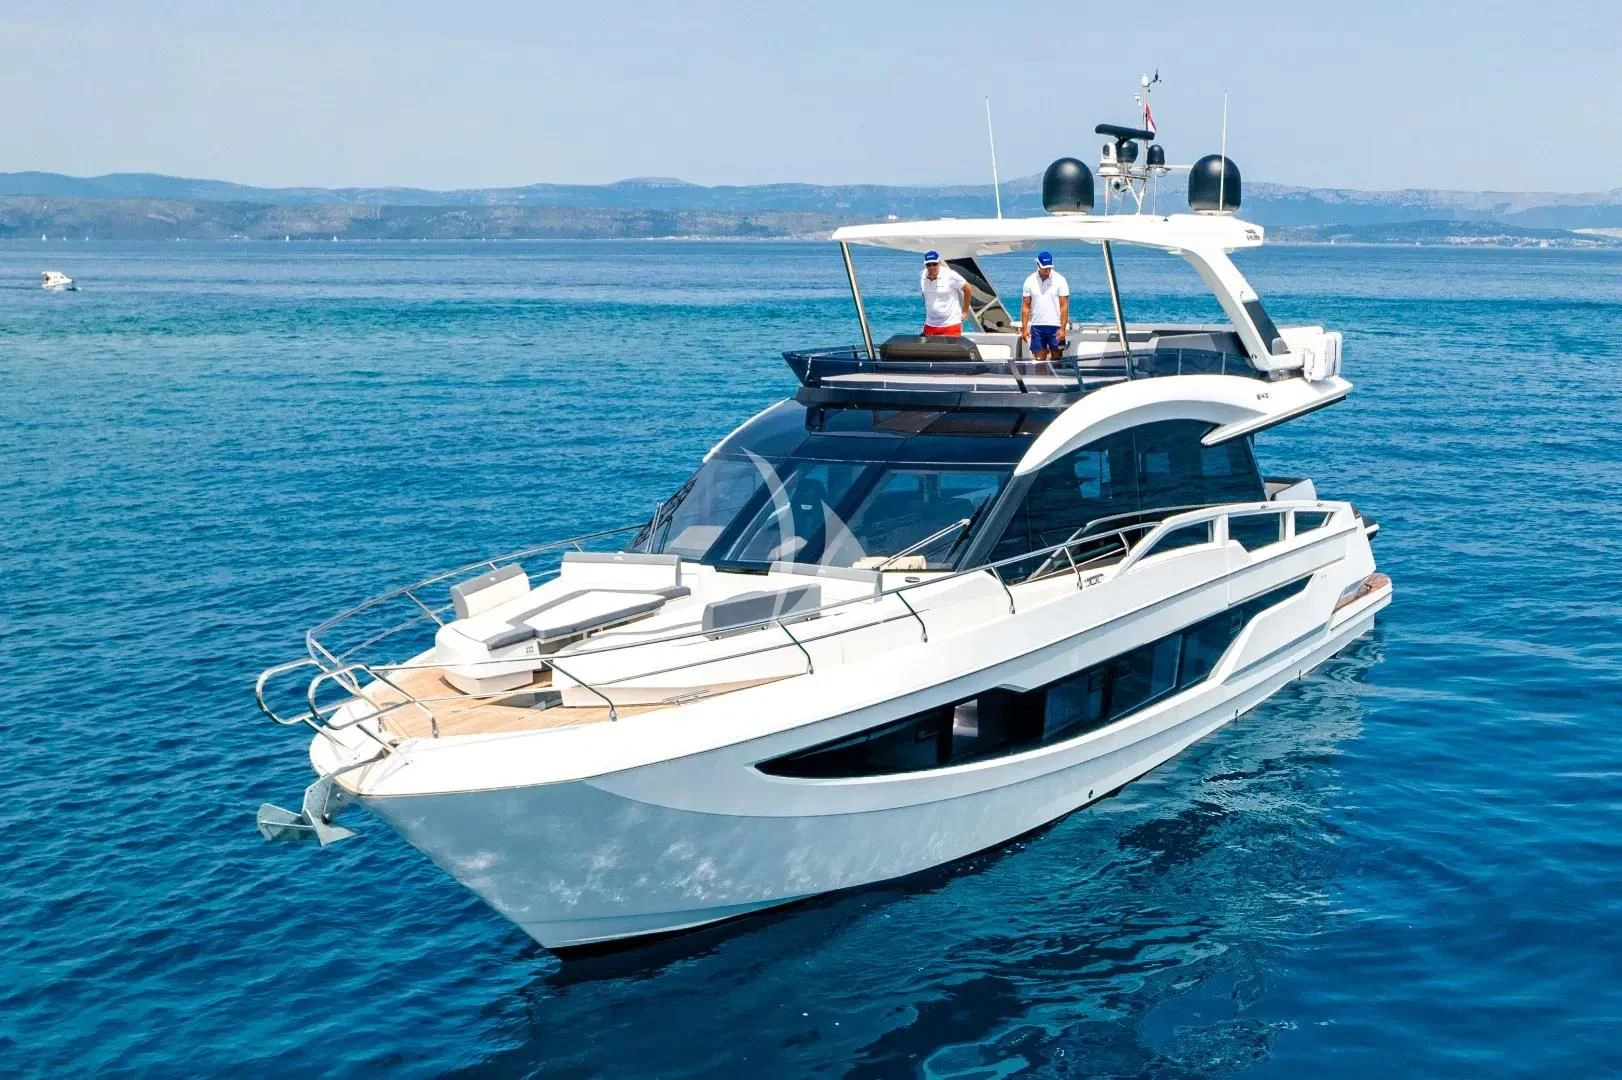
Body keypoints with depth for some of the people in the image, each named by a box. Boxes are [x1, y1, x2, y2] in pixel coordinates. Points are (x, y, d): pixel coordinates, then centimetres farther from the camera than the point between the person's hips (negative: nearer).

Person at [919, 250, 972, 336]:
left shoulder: (950, 275, -14)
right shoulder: (922, 276, 1)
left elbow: (968, 289, -4)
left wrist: (965, 311, 1)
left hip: (950, 325, -5)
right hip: (930, 325, 5)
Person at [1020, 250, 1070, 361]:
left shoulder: (1060, 280, -2)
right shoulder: (1030, 281, 4)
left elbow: (1064, 306, -5)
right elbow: (1026, 306, 6)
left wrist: (1062, 328, -12)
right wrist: (1024, 328, -1)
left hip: (1055, 326, -2)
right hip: (1036, 326, 2)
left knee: (1056, 356, 1)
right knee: (1039, 358, 2)